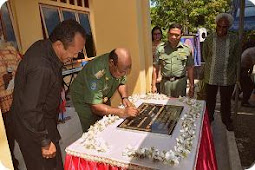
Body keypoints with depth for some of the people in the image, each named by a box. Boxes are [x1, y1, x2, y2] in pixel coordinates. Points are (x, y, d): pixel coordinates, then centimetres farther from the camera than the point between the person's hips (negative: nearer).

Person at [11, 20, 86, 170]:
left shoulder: (43, 46, -5)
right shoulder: (41, 68, -35)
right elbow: (30, 111, -30)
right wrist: (45, 142, -20)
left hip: (42, 121, 9)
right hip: (33, 129, -9)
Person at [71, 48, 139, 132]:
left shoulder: (120, 67, -19)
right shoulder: (97, 73, -38)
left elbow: (122, 82, 1)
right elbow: (95, 107, -35)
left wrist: (124, 98, -17)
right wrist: (122, 112, -42)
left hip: (103, 99, 6)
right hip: (85, 102, -5)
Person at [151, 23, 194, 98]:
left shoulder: (186, 49, 3)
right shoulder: (160, 48, 1)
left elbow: (190, 69, 6)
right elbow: (155, 68, 3)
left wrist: (192, 86, 3)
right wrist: (153, 85, 0)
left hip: (180, 83, 0)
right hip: (165, 82, 0)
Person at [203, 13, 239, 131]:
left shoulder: (234, 39, -3)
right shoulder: (209, 39, -4)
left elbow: (236, 58, 7)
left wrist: (233, 70, 7)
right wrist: (211, 66, 7)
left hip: (228, 77, 0)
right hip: (211, 76, 0)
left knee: (226, 100, 16)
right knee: (210, 99, 13)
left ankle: (226, 120, 36)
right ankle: (208, 118, 34)